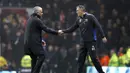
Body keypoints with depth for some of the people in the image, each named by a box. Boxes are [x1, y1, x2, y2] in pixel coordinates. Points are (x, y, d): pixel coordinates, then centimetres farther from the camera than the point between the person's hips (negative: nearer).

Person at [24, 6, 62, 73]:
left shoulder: (30, 19, 17)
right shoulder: (37, 20, -12)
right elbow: (46, 29, -16)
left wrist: (40, 40, 23)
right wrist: (57, 32, -9)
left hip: (28, 42, 10)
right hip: (34, 42, -10)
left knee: (34, 58, 12)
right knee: (41, 56, -9)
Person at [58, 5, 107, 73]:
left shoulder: (90, 17, -9)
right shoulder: (79, 19, 10)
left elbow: (98, 26, -14)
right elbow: (72, 28, 17)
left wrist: (103, 36, -21)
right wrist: (63, 31, 8)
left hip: (91, 42, -6)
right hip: (83, 42, 6)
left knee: (94, 58, -8)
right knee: (80, 59, 2)